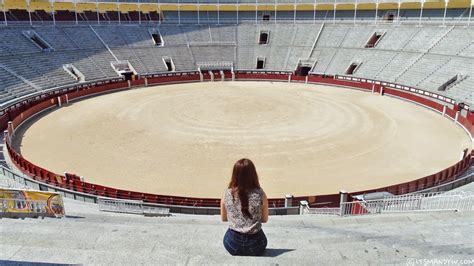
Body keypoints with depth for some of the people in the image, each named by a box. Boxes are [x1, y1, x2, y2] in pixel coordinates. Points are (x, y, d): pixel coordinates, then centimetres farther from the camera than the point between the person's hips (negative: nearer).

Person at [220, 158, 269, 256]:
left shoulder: (227, 194, -11)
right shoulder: (260, 194, -13)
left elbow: (223, 218, 5)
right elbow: (264, 219, 2)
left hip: (233, 244, 1)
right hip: (255, 245, 0)